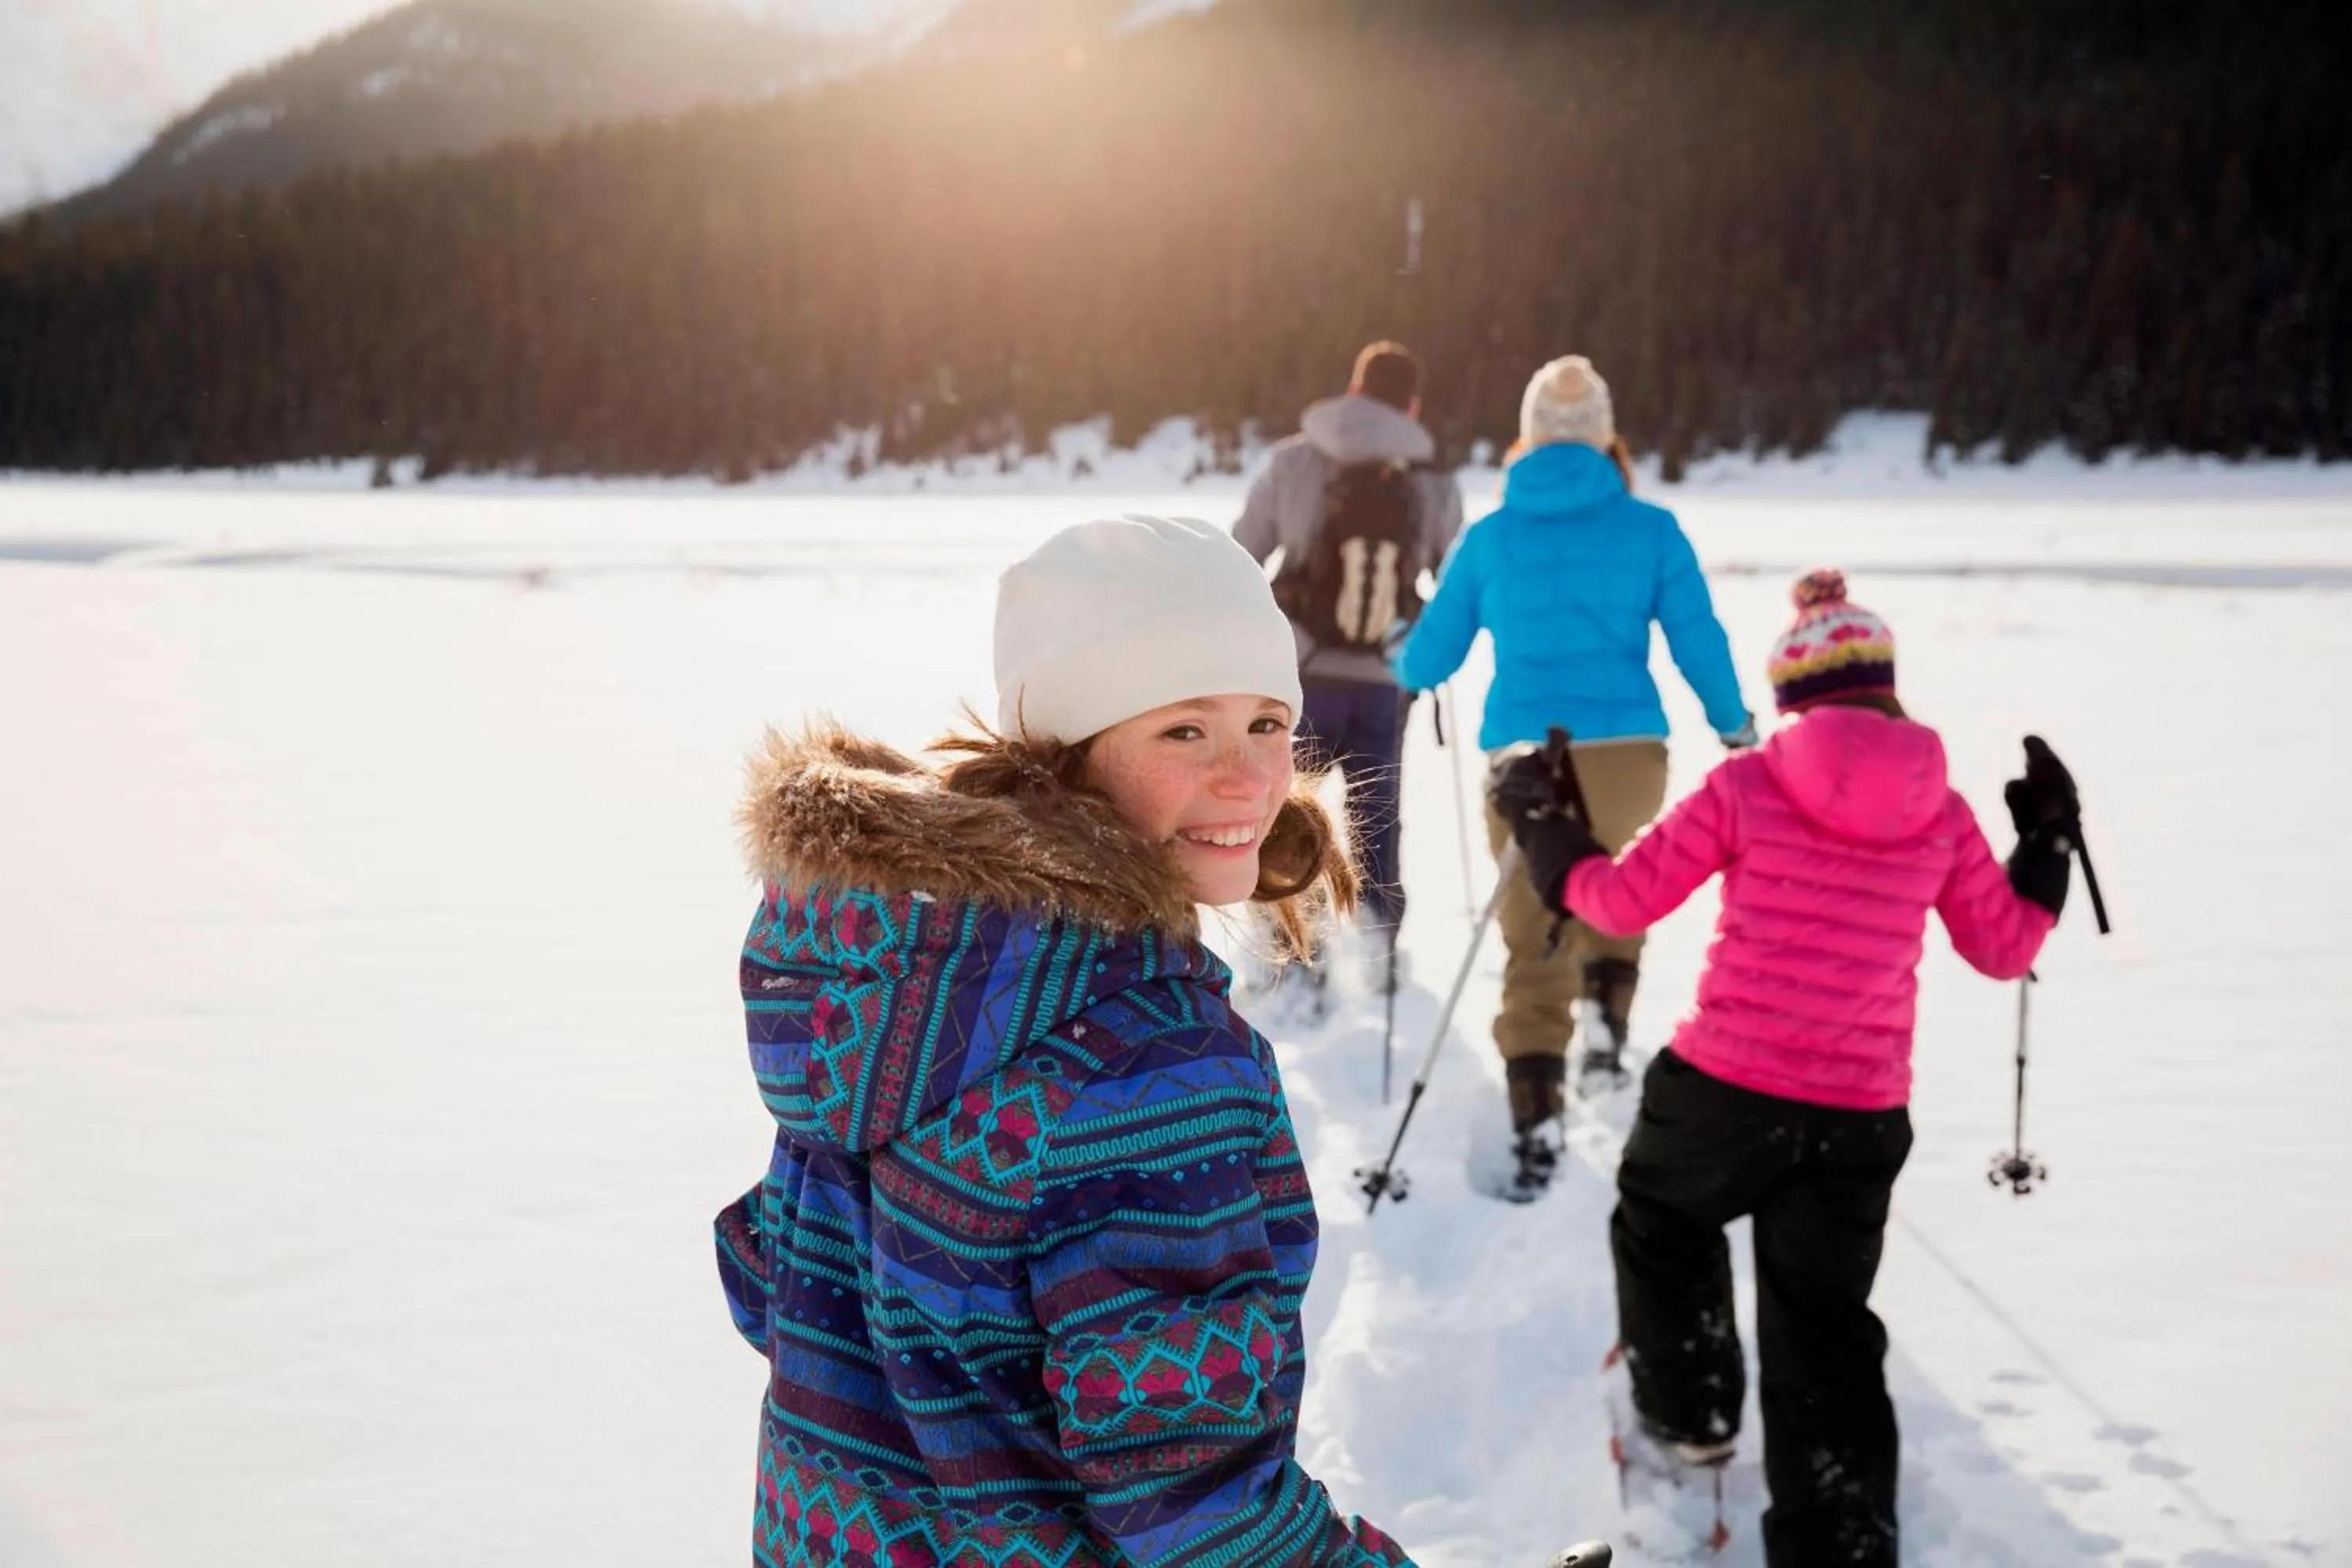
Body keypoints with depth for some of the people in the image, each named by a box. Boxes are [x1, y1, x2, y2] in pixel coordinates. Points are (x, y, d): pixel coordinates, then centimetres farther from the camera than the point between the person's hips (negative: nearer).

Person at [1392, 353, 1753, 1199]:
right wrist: (1736, 727, 18)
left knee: (1533, 948, 7)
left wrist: (1399, 663, 35)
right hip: (1628, 756, 1)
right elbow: (1700, 644, 0)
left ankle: (1535, 1128, -3)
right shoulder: (1650, 529, 2)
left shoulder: (1488, 538, 5)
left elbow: (1428, 661, 11)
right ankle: (1605, 1031, 18)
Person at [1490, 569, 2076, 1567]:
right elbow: (2004, 950, 12)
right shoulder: (1942, 814, 1)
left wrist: (1544, 828, 11)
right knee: (1826, 1335, 14)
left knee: (1662, 1224, 29)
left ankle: (1687, 1410, 39)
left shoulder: (1748, 786, -8)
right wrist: (2046, 846, 28)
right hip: (1862, 1119, 3)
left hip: (1723, 1089, -2)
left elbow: (1621, 901, -6)